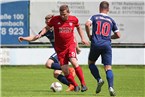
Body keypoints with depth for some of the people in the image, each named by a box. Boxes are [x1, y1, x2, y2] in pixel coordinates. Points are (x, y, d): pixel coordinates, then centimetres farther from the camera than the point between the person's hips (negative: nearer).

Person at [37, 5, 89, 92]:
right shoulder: (55, 19, -6)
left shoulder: (74, 19, -2)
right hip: (60, 48, 1)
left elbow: (78, 27, 19)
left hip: (70, 45, -1)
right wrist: (41, 34, -11)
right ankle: (75, 86, 16)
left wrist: (82, 38, 12)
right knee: (65, 70, -4)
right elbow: (47, 27, 7)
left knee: (74, 62, -26)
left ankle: (83, 84, -16)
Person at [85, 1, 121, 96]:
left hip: (96, 44, -1)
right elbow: (118, 35, 13)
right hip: (107, 45, 1)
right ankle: (111, 87, -22)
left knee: (91, 62, 21)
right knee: (108, 67, -3)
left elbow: (87, 24, -12)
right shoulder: (111, 20, 14)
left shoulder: (95, 17, 8)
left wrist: (89, 35, 3)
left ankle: (99, 79, 1)